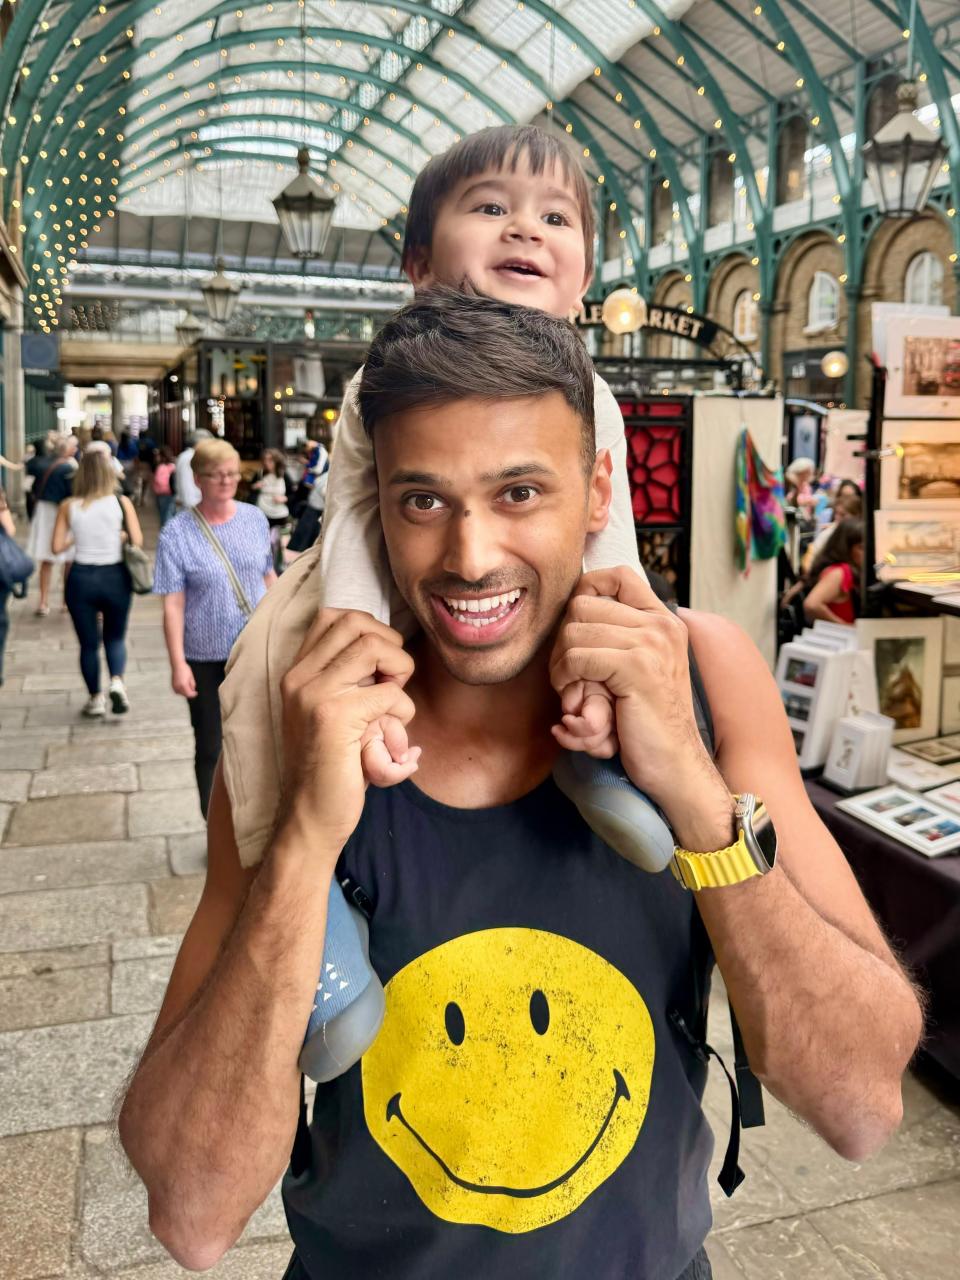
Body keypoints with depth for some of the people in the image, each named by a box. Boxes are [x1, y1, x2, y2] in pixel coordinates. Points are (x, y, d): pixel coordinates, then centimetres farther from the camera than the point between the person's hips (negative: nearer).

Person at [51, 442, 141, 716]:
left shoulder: (68, 506, -3)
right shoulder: (122, 502, -5)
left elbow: (57, 546, -3)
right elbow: (137, 541, -7)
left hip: (81, 578, 0)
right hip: (115, 577, 0)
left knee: (88, 643, 14)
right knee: (115, 637, 17)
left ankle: (95, 698, 20)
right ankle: (117, 681, -7)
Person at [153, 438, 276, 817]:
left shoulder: (255, 518, 0)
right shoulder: (177, 534, -11)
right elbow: (173, 604, -13)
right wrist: (178, 664, -17)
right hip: (206, 658, -3)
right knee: (211, 748, 10)